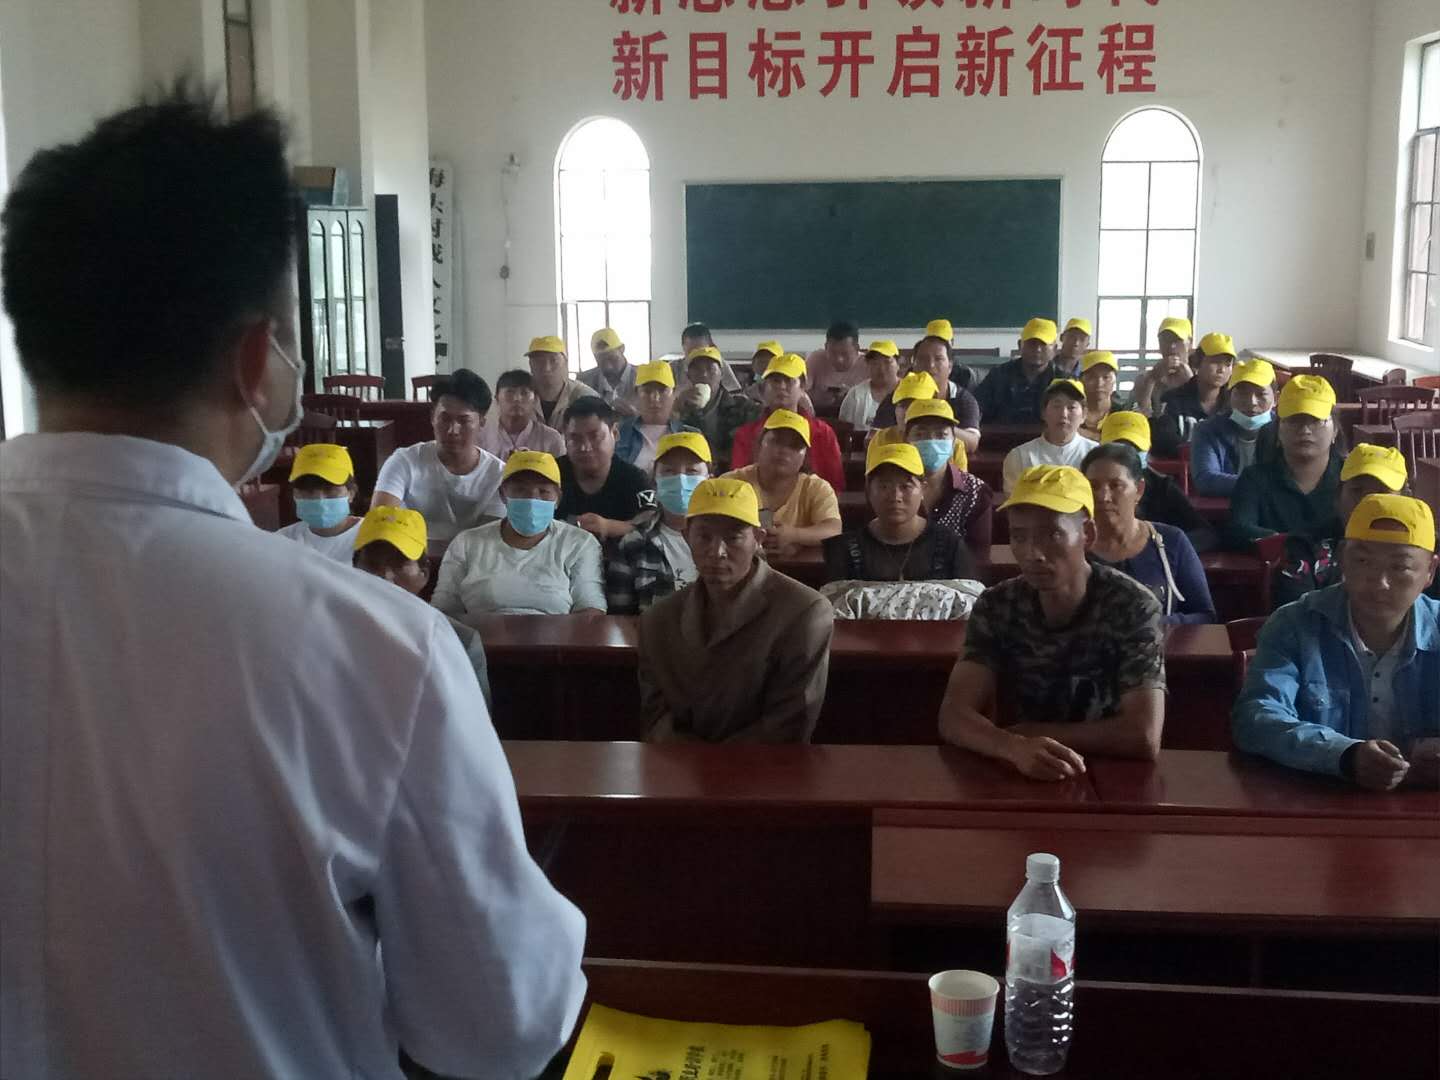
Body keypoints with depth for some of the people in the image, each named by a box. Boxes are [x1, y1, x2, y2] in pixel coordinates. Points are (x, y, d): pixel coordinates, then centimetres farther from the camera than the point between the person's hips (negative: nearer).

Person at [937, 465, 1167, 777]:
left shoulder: (1132, 606, -11)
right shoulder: (996, 606, -3)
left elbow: (1144, 738, -20)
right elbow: (954, 716, -13)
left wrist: (1029, 732, -14)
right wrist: (1017, 747, -31)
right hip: (1015, 775, 3)